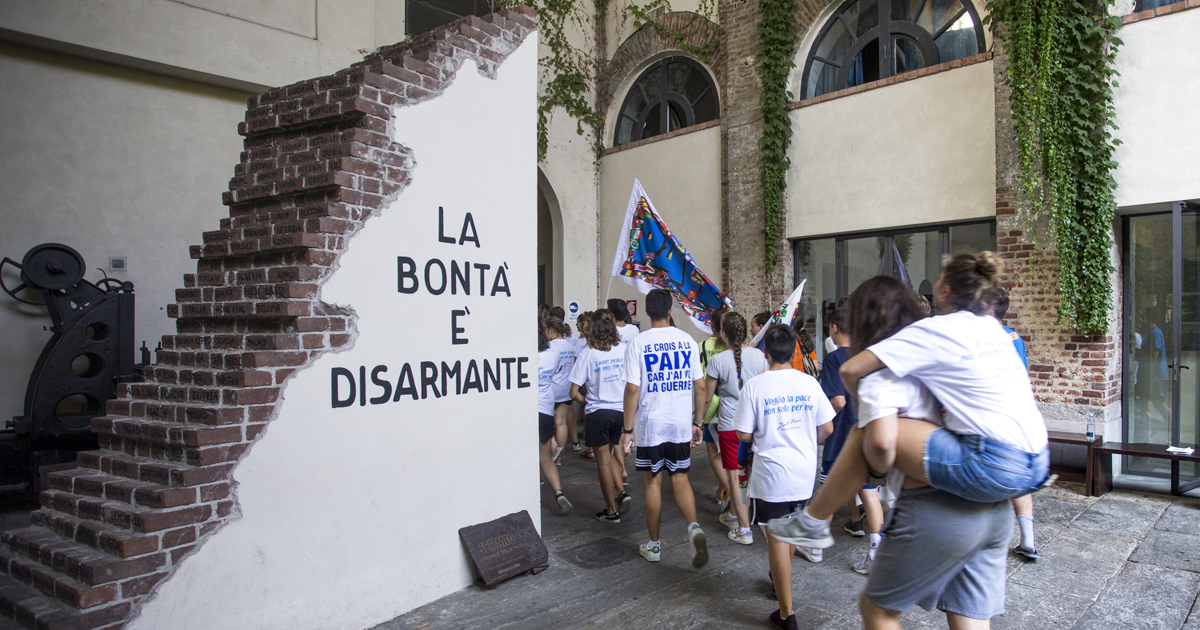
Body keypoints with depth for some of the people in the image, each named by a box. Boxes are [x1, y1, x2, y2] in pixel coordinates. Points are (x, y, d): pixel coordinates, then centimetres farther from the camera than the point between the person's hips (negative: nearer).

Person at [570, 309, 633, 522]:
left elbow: (574, 393, -10)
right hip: (622, 411, 4)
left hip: (598, 412, -4)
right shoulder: (624, 349, -3)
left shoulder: (587, 354, -12)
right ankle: (622, 492, 4)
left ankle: (612, 511, 16)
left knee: (604, 460, 8)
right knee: (610, 455, 22)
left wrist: (586, 402, 8)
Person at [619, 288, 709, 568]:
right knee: (680, 479, 12)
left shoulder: (638, 344, -10)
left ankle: (654, 545, 21)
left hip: (650, 425, -2)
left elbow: (632, 389, -12)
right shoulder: (687, 340, 1)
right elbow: (700, 386, 3)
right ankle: (694, 527, -10)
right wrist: (697, 422, 12)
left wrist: (627, 429, -5)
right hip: (681, 425, 3)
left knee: (653, 482, 9)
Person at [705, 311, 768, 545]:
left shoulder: (718, 361, -13)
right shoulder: (758, 355, -3)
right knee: (749, 473, 19)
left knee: (735, 476, 5)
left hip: (729, 425, -5)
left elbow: (707, 396, -4)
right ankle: (733, 514, 36)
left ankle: (744, 530, 9)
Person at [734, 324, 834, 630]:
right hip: (805, 470, 4)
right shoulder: (809, 382, -3)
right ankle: (779, 581, 45)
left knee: (777, 538, 3)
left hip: (772, 473, -4)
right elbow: (827, 428, 2)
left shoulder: (754, 386, -12)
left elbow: (743, 434, -9)